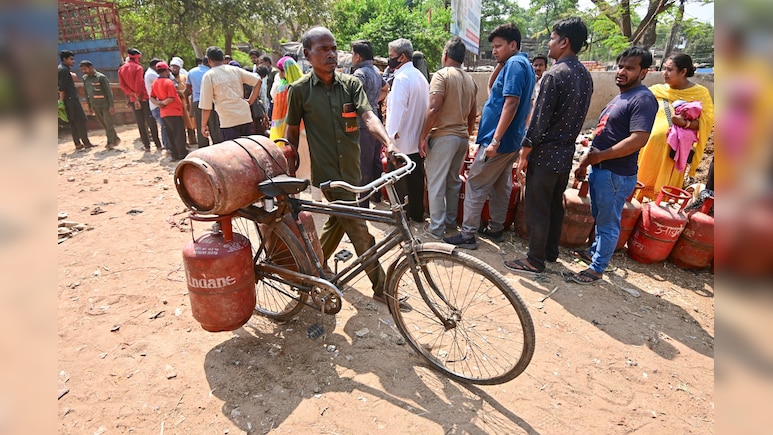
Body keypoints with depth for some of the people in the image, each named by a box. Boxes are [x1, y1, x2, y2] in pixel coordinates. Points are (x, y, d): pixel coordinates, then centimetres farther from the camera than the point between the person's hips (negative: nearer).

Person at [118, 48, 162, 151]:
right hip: (143, 98, -5)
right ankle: (158, 145, -2)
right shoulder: (138, 68, -9)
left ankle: (146, 145, 8)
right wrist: (138, 97, -11)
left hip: (133, 99, 5)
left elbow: (122, 85, 1)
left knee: (140, 123, 8)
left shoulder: (121, 69, 9)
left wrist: (132, 95, -5)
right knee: (151, 121, -1)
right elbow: (139, 84, -16)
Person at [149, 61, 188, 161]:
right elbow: (171, 98, -19)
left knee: (171, 135, 12)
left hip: (163, 113, 7)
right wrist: (163, 103, -8)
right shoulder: (169, 82, -12)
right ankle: (183, 155, -2)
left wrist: (158, 103, -6)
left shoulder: (154, 83, 11)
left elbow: (152, 98, 8)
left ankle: (175, 155, 14)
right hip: (175, 112, -7)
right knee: (180, 134, -3)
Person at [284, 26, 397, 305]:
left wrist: (388, 143, -32)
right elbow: (292, 132, 3)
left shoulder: (351, 84, 1)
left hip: (351, 168, 5)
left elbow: (368, 116, -14)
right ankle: (381, 287, 10)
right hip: (328, 172, -5)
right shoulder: (300, 90, -5)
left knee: (338, 221, 21)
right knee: (359, 231, -4)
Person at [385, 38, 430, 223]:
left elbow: (397, 109, -22)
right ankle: (417, 213, 24)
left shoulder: (401, 78, -16)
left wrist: (391, 135, -17)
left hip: (402, 140, -9)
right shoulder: (420, 76, 12)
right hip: (418, 138, 9)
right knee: (417, 176, 13)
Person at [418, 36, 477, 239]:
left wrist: (423, 135, -14)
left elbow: (434, 108, -20)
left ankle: (436, 228, 2)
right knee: (454, 181, 16)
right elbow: (473, 113, 16)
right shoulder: (470, 80, 12)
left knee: (436, 183, -2)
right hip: (462, 137, 8)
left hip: (443, 136, -7)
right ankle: (451, 220, 26)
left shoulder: (441, 75, -10)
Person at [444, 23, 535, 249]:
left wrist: (495, 140, -28)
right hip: (511, 140, 10)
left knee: (475, 186, -5)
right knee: (500, 186, 16)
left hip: (499, 140, -10)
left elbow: (511, 103, -25)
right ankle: (496, 229, 27)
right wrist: (500, 63, 9)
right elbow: (492, 86, 23)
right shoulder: (522, 64, 16)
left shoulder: (515, 64, -15)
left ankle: (468, 235, 0)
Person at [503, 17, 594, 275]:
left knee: (537, 209, 1)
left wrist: (524, 154, -12)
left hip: (545, 154, -8)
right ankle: (551, 251, 31)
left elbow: (540, 120, -19)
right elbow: (579, 116, 15)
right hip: (566, 153, 9)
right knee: (555, 205, 18)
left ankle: (535, 261, 11)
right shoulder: (585, 75, 9)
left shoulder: (554, 75, -17)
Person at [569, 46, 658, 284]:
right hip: (600, 170, 9)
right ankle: (595, 251, 40)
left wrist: (599, 156, -18)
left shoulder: (643, 99, -15)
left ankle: (597, 268, 14)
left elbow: (638, 140, -25)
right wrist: (586, 161, 15)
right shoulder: (620, 97, 16)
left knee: (608, 223, 3)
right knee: (599, 217, 23)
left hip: (616, 175, -9)